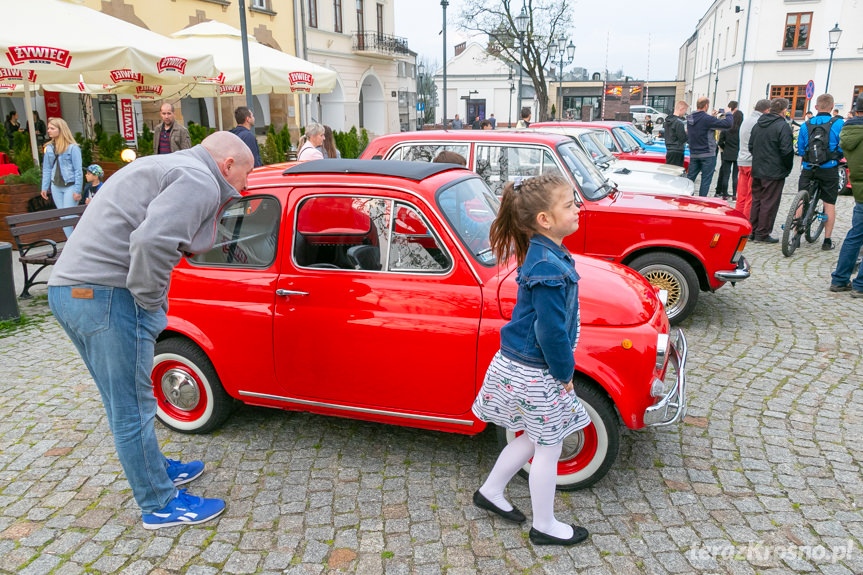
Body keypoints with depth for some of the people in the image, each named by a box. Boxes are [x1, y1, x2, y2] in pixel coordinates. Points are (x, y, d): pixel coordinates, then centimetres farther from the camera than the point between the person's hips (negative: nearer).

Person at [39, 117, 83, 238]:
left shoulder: (73, 148, -10)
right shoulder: (49, 148, 7)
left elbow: (78, 170, -9)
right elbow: (46, 169, 13)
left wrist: (77, 190, -12)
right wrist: (44, 187, 11)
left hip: (70, 186, -6)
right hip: (56, 186, 6)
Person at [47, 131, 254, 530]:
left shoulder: (166, 167, 23)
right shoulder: (200, 182, -10)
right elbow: (153, 240, -27)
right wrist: (152, 302, -13)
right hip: (107, 295, -10)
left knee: (124, 403, 21)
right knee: (133, 409, 2)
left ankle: (157, 470, 38)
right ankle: (159, 505, 16)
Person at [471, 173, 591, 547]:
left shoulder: (541, 252, 3)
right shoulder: (549, 269, -28)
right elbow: (552, 332, -25)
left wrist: (561, 369, 18)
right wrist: (564, 373, -11)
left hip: (517, 362, 9)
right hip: (535, 374, -9)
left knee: (534, 438, 25)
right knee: (548, 448, 10)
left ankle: (490, 492, 41)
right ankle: (544, 527, 30)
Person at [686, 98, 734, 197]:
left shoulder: (690, 118, 4)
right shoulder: (707, 119, -17)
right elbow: (728, 124, -19)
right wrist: (728, 114, 1)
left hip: (693, 154, 6)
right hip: (707, 155, -6)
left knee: (689, 178, 11)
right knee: (706, 180, 0)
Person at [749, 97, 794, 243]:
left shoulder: (758, 124, 10)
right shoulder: (783, 126, -13)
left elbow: (751, 146, 15)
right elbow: (786, 151, -17)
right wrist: (788, 168, -4)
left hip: (757, 171, 7)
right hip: (774, 172, -7)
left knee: (756, 200, 14)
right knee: (769, 203, -1)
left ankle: (752, 231, 19)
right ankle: (762, 233, 3)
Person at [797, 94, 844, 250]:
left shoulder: (806, 125, 2)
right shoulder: (838, 123, -6)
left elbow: (800, 150, 7)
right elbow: (843, 147, -4)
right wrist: (836, 157, 16)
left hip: (808, 169, 2)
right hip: (829, 169, -2)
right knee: (829, 204, 5)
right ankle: (827, 240, 7)